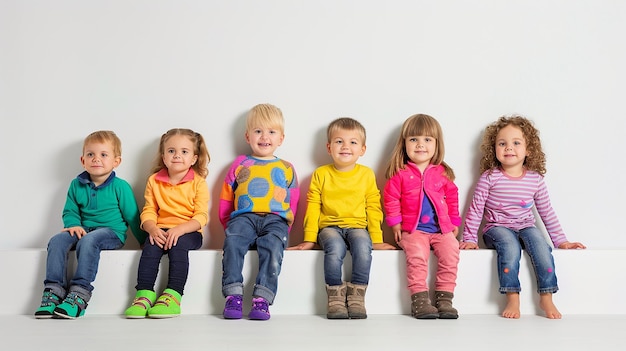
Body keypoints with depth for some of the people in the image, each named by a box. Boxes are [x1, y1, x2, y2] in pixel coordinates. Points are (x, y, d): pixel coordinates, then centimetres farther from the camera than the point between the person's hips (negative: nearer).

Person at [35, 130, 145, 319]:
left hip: (112, 232, -5)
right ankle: (53, 290, -22)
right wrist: (74, 224, -9)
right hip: (83, 230, 5)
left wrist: (145, 242, 4)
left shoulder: (120, 186, -3)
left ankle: (80, 293, -35)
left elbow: (132, 217, 2)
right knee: (57, 241, -22)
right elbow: (70, 211, 14)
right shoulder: (76, 185, 9)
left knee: (88, 241, -35)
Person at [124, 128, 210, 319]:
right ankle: (144, 294, -28)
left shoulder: (198, 183, 0)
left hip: (189, 232, -2)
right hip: (160, 231, 3)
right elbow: (148, 212, 5)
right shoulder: (154, 181, 10)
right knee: (150, 246, -27)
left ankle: (173, 295, -34)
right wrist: (153, 229, -17)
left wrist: (179, 230, -24)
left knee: (178, 245, -33)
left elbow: (201, 217, -8)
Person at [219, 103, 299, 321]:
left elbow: (293, 204, 19)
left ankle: (262, 298, -36)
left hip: (276, 219, 0)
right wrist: (229, 224, 9)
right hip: (244, 217, 0)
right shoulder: (240, 164, 22)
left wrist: (285, 229, 5)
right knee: (233, 240, -32)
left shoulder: (286, 169, 23)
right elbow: (225, 199, 21)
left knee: (273, 246, -33)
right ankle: (233, 295, -32)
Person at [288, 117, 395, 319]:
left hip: (358, 226, 1)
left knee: (363, 246, -33)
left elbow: (373, 208, 9)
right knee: (335, 248, -34)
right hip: (330, 227, -1)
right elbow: (313, 207, 6)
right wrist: (309, 239, 1)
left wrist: (377, 239, 5)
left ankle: (357, 295, -22)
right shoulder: (321, 174, 7)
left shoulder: (367, 175, 8)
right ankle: (335, 296, -22)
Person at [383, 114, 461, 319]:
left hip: (442, 228, 3)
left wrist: (454, 222, 17)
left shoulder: (442, 173, 8)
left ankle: (444, 297, -11)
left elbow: (452, 198, 18)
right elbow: (391, 198, 4)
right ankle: (419, 299, -20)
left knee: (450, 252, -21)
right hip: (413, 229, -2)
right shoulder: (400, 173, 0)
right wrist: (395, 223, -1)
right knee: (417, 255, -28)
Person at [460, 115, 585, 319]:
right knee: (510, 246, -34)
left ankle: (546, 297, -22)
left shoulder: (535, 179, 3)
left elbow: (547, 212, 11)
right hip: (497, 228, -2)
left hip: (525, 227, 3)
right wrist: (470, 239, -5)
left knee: (539, 242, -29)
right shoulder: (489, 177, -5)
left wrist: (561, 240, 10)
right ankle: (512, 299, -31)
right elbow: (476, 209, -2)